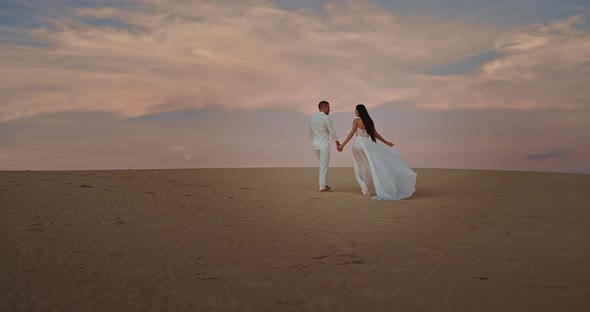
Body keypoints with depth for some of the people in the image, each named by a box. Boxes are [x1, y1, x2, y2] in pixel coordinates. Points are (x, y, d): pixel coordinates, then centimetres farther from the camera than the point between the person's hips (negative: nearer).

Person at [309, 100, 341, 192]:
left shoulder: (312, 118, 5)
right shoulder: (326, 118, -14)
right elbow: (332, 131, -7)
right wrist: (338, 143, 6)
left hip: (315, 144, 7)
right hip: (324, 144, -7)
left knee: (323, 164, 21)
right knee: (324, 166, 1)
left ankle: (325, 184, 19)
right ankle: (322, 187, 4)